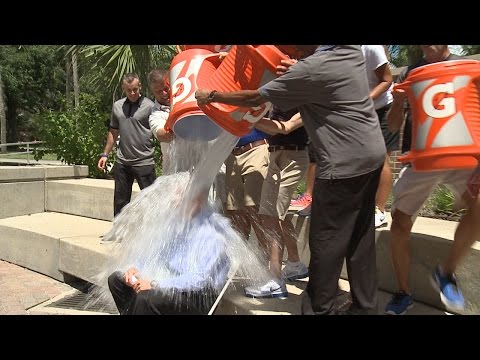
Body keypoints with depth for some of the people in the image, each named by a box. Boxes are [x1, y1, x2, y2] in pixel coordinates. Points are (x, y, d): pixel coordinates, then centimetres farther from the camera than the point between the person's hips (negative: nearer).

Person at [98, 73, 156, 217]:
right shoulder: (117, 106, 10)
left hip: (144, 162, -5)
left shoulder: (149, 106, -7)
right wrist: (105, 154, 16)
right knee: (120, 201, 15)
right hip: (122, 162, 5)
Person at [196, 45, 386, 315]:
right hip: (373, 154, 9)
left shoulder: (309, 70, -16)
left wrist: (211, 95, 4)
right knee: (361, 239, 15)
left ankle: (320, 309, 18)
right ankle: (365, 306, 26)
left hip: (345, 164, -9)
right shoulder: (353, 50, 6)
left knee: (326, 242, 4)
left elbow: (254, 99, -8)